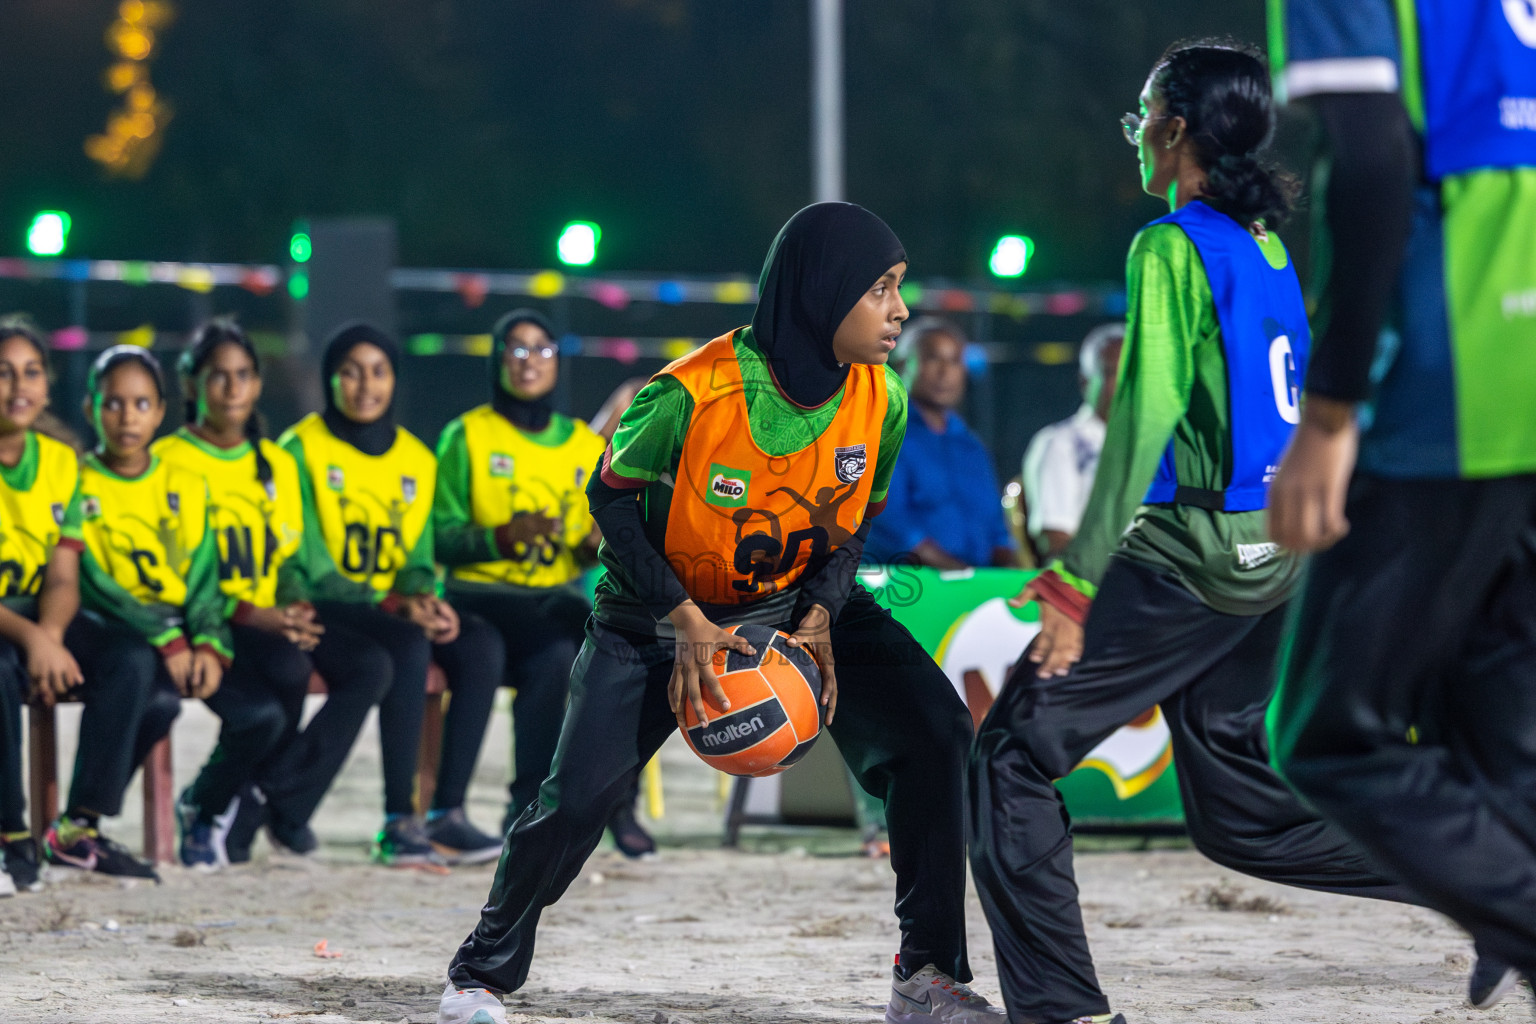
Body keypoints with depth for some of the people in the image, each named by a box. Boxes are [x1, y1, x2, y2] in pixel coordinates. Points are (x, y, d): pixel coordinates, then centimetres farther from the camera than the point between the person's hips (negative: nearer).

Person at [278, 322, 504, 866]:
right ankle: (399, 821, -31)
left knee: (481, 644, -21)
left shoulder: (416, 459, 13)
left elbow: (418, 559, 13)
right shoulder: (303, 448, -5)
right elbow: (308, 564, -11)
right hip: (317, 608, -6)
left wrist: (423, 596, -12)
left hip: (392, 609, 6)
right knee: (408, 646, -34)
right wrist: (391, 604, -21)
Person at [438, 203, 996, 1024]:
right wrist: (683, 621, -23)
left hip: (802, 604, 4)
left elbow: (855, 521, 1)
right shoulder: (692, 395, -29)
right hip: (664, 609, -4)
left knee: (935, 732, -16)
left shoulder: (880, 401, -15)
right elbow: (611, 496, -15)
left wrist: (822, 618, -16)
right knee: (577, 799, -14)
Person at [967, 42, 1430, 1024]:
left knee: (1014, 754, -2)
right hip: (1275, 552, 9)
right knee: (1237, 806, 18)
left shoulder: (1174, 247, -12)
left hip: (1195, 555, -9)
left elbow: (1145, 416, -19)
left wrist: (1079, 576, -19)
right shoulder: (1275, 246, 13)